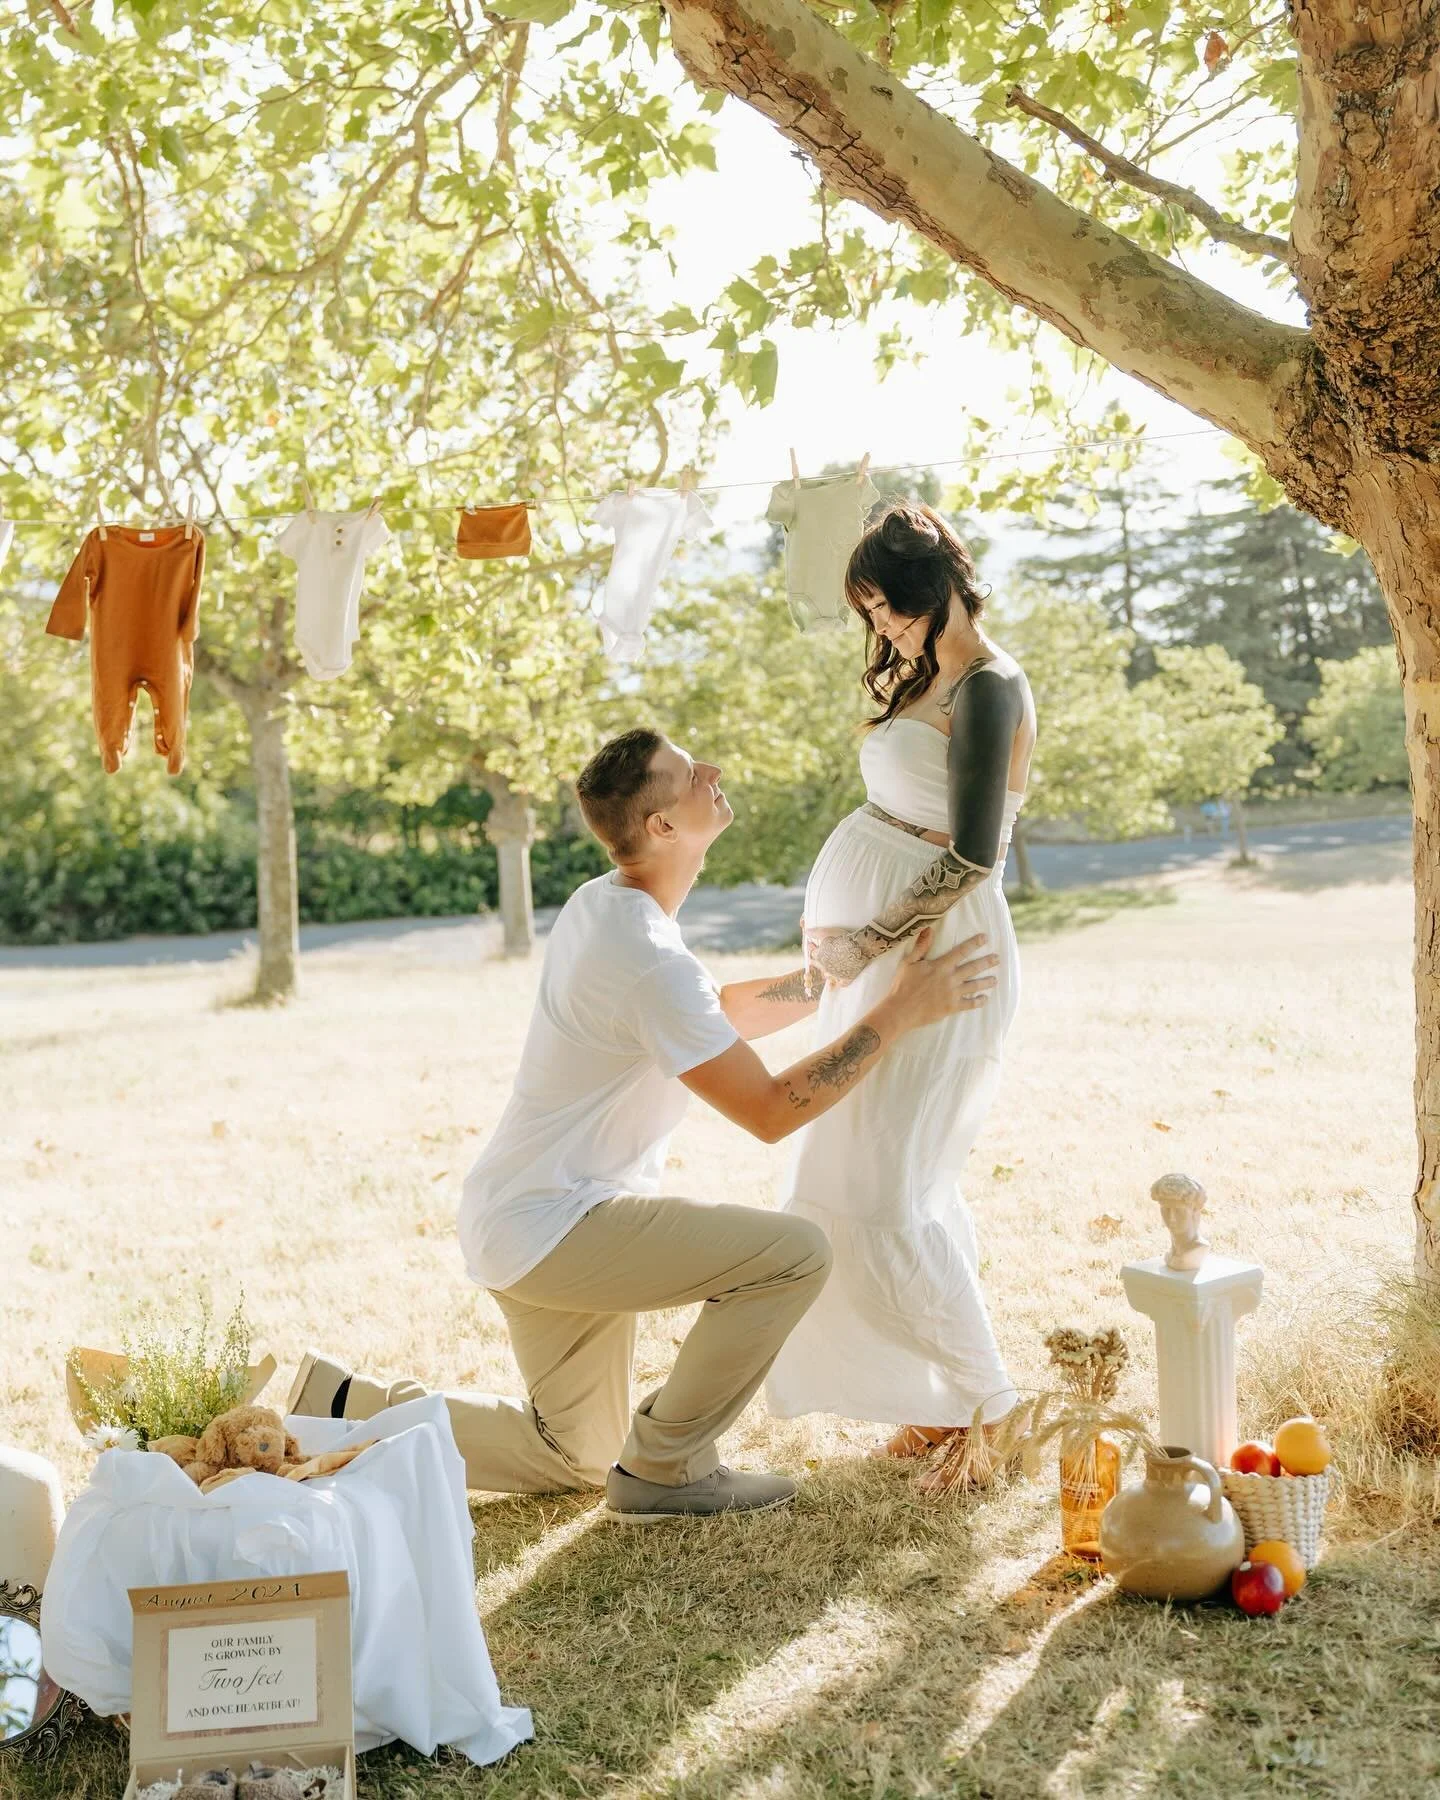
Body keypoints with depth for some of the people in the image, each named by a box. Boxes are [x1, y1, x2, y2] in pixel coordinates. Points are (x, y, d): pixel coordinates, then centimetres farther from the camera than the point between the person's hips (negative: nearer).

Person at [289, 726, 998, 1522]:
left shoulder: (600, 903, 5)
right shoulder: (650, 961, -26)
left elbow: (720, 1014, 20)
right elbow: (772, 1111, -21)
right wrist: (898, 1013, -17)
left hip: (509, 1222, 10)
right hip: (551, 1230, -10)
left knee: (573, 1457, 22)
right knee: (795, 1254, -18)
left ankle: (349, 1405, 21)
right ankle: (663, 1468, -3)